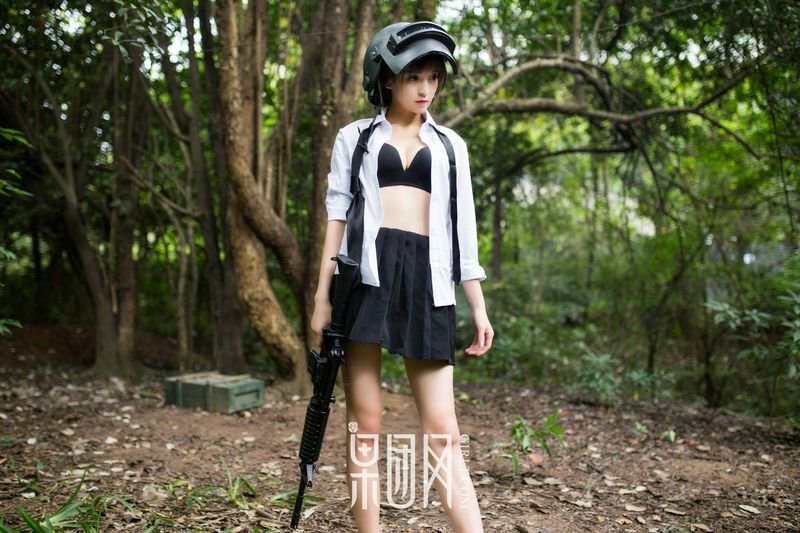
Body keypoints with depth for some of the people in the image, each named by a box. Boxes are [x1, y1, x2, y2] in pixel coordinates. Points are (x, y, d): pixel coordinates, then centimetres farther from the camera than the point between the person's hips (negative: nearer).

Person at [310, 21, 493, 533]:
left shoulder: (450, 144, 18)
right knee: (365, 424, 0)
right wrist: (323, 294, 0)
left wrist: (478, 305, 9)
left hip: (426, 277, 1)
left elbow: (462, 226, 15)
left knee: (443, 428, -3)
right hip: (366, 272, -1)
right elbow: (338, 215, 8)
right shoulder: (355, 137, 13)